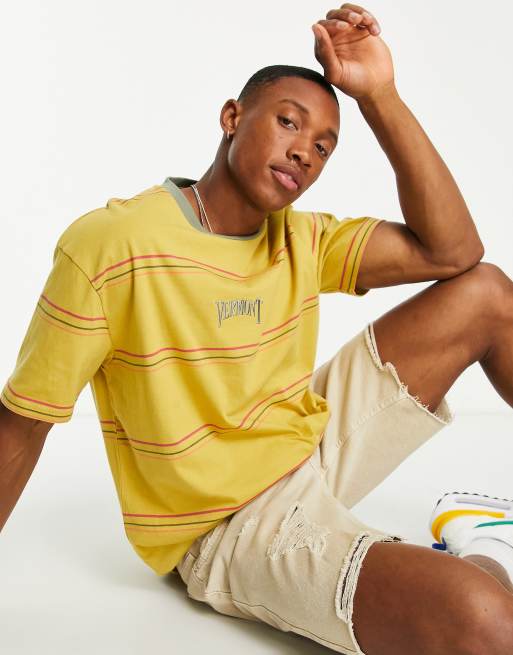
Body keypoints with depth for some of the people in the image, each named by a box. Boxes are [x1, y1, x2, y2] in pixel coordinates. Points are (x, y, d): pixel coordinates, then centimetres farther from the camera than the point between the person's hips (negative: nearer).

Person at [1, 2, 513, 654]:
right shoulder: (108, 244, -18)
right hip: (231, 528, -7)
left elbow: (451, 250, -10)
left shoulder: (304, 240, 1)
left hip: (317, 451, 7)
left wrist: (379, 95, -14)